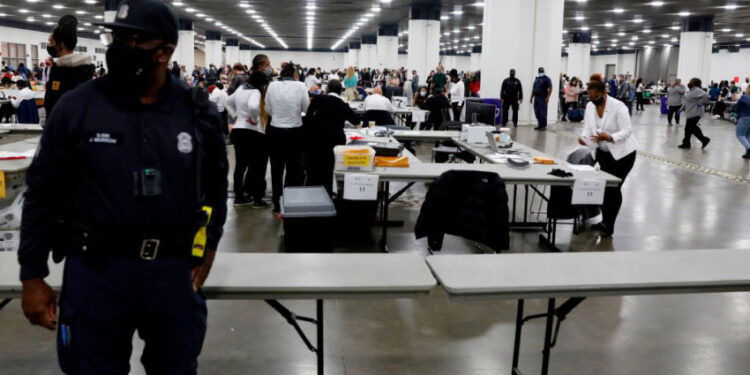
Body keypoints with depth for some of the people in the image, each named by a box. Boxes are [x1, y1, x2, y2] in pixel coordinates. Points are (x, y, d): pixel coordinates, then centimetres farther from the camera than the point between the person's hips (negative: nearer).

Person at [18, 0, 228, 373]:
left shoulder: (198, 112, -2)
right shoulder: (77, 106, -6)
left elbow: (215, 186, 12)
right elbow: (42, 194, 0)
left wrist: (208, 245, 4)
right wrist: (32, 276, -1)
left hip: (175, 271, 2)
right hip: (95, 271, -1)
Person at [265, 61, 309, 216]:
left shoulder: (272, 85, -4)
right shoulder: (300, 86, -10)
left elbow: (268, 110, 3)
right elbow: (307, 109, -2)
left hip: (274, 132, 2)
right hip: (294, 133, -2)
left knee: (276, 170, 14)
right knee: (294, 170, 13)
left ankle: (278, 208, 20)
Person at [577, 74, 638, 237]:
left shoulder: (618, 107, -23)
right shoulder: (590, 106, -4)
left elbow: (627, 130, -23)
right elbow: (588, 127, -3)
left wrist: (610, 137, -40)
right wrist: (584, 137, -25)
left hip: (622, 152, -6)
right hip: (603, 152, 6)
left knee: (613, 188, -3)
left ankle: (609, 225, 6)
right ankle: (604, 221, 19)